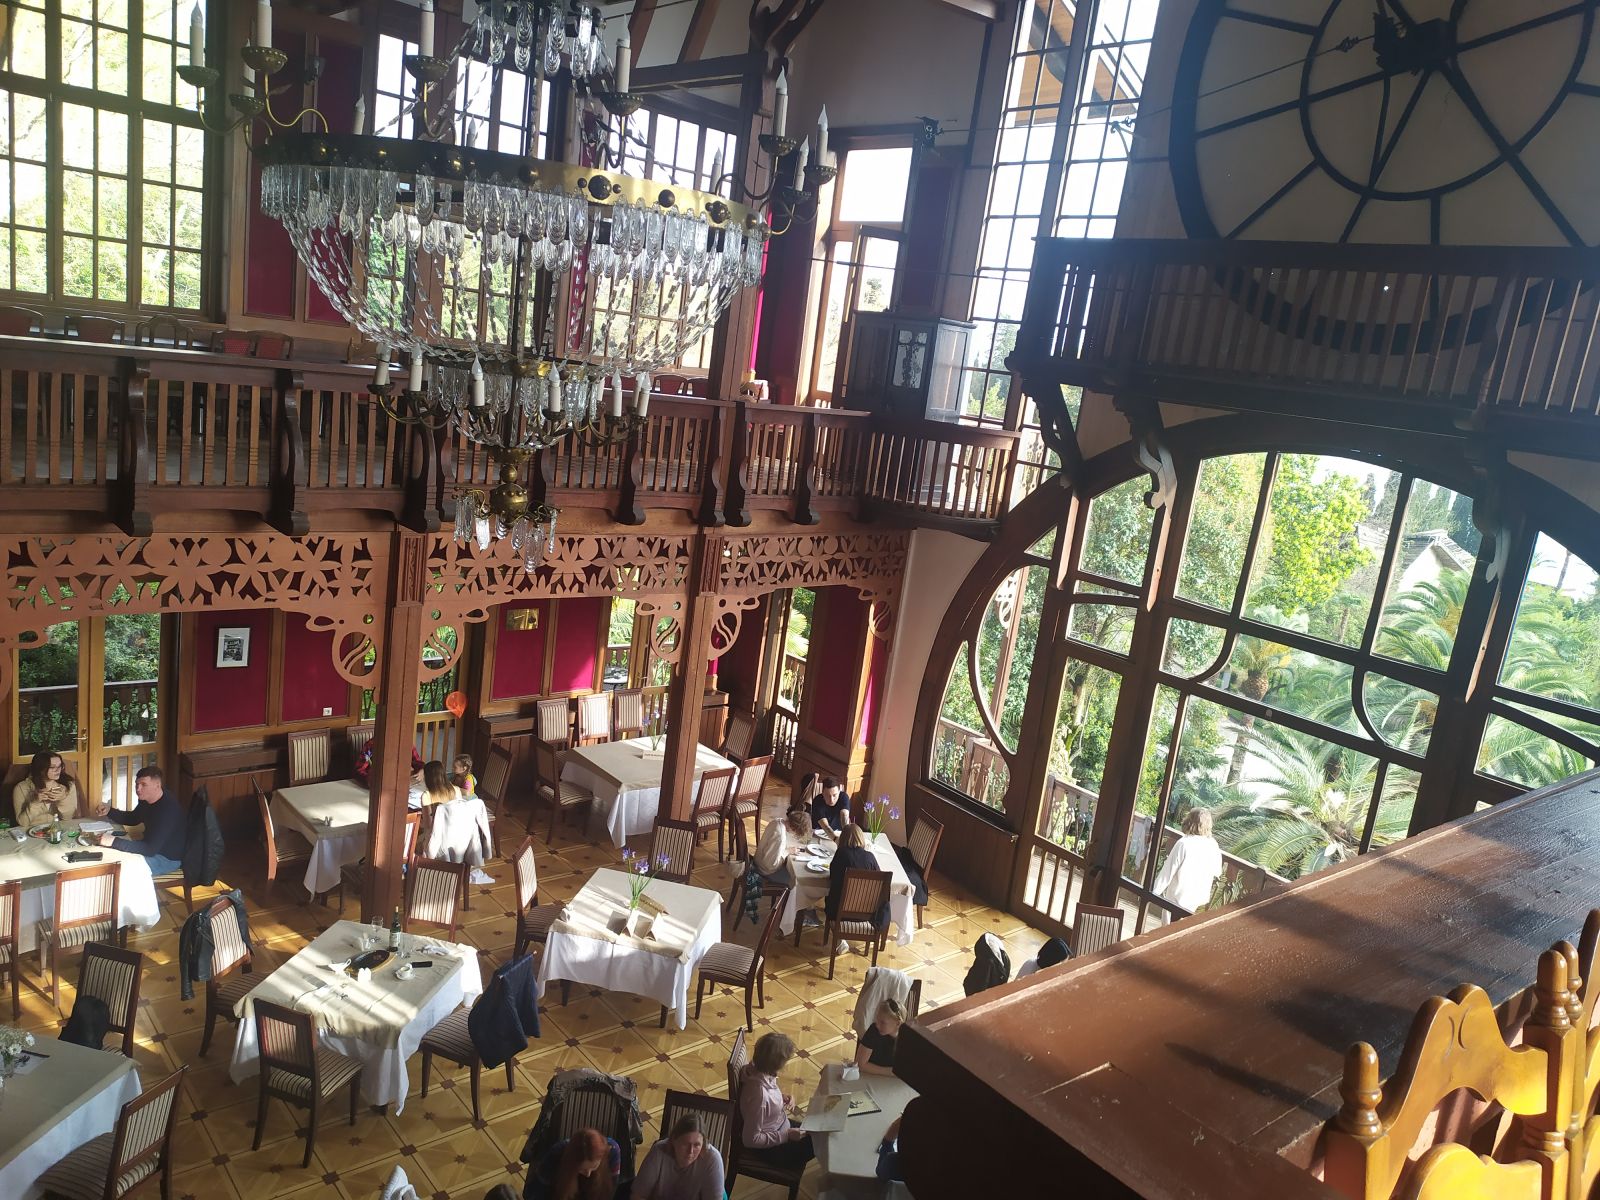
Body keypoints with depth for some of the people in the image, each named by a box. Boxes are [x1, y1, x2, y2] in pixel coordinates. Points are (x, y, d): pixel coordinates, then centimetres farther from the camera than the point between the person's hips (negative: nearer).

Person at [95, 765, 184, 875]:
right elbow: (132, 819, 18)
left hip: (168, 859, -9)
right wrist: (109, 812, -1)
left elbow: (150, 849, -34)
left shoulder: (167, 810, -31)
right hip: (152, 848, 9)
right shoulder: (146, 800, -2)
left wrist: (114, 841, -37)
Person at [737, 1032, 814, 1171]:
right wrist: (786, 1136, -23)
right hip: (767, 1147, -7)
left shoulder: (759, 1070, -15)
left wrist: (781, 1095, -7)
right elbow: (751, 1139, -29)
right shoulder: (759, 1095, -39)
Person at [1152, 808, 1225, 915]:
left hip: (1178, 898, -4)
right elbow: (1217, 872, 6)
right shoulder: (1213, 845, -8)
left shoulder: (1183, 843, -23)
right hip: (1199, 899, 4)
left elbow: (1168, 871, -17)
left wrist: (1154, 892, -6)